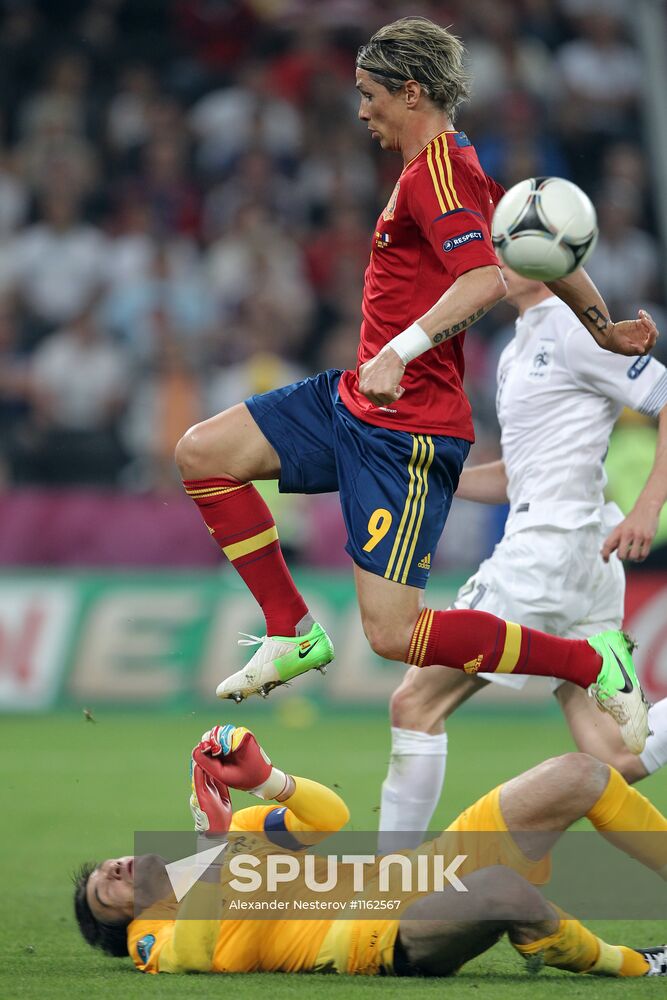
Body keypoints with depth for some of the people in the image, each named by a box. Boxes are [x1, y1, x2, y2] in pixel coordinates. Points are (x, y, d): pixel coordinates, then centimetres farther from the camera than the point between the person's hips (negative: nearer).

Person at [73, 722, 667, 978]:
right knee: (500, 889, -39)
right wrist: (216, 847, -19)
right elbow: (190, 957, -18)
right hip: (390, 942, -8)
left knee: (579, 776, 1)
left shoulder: (242, 828, 27)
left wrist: (266, 780, 1)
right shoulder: (154, 940, 6)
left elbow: (331, 816, 20)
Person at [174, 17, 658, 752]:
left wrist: (400, 352, -42)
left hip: (405, 430, -10)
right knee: (202, 453, 8)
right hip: (356, 398, 10)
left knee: (395, 635, -12)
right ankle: (293, 634, 13)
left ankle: (594, 665, 0)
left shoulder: (435, 172, -17)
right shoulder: (456, 165, 12)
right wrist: (605, 329, 32)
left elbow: (485, 278, -33)